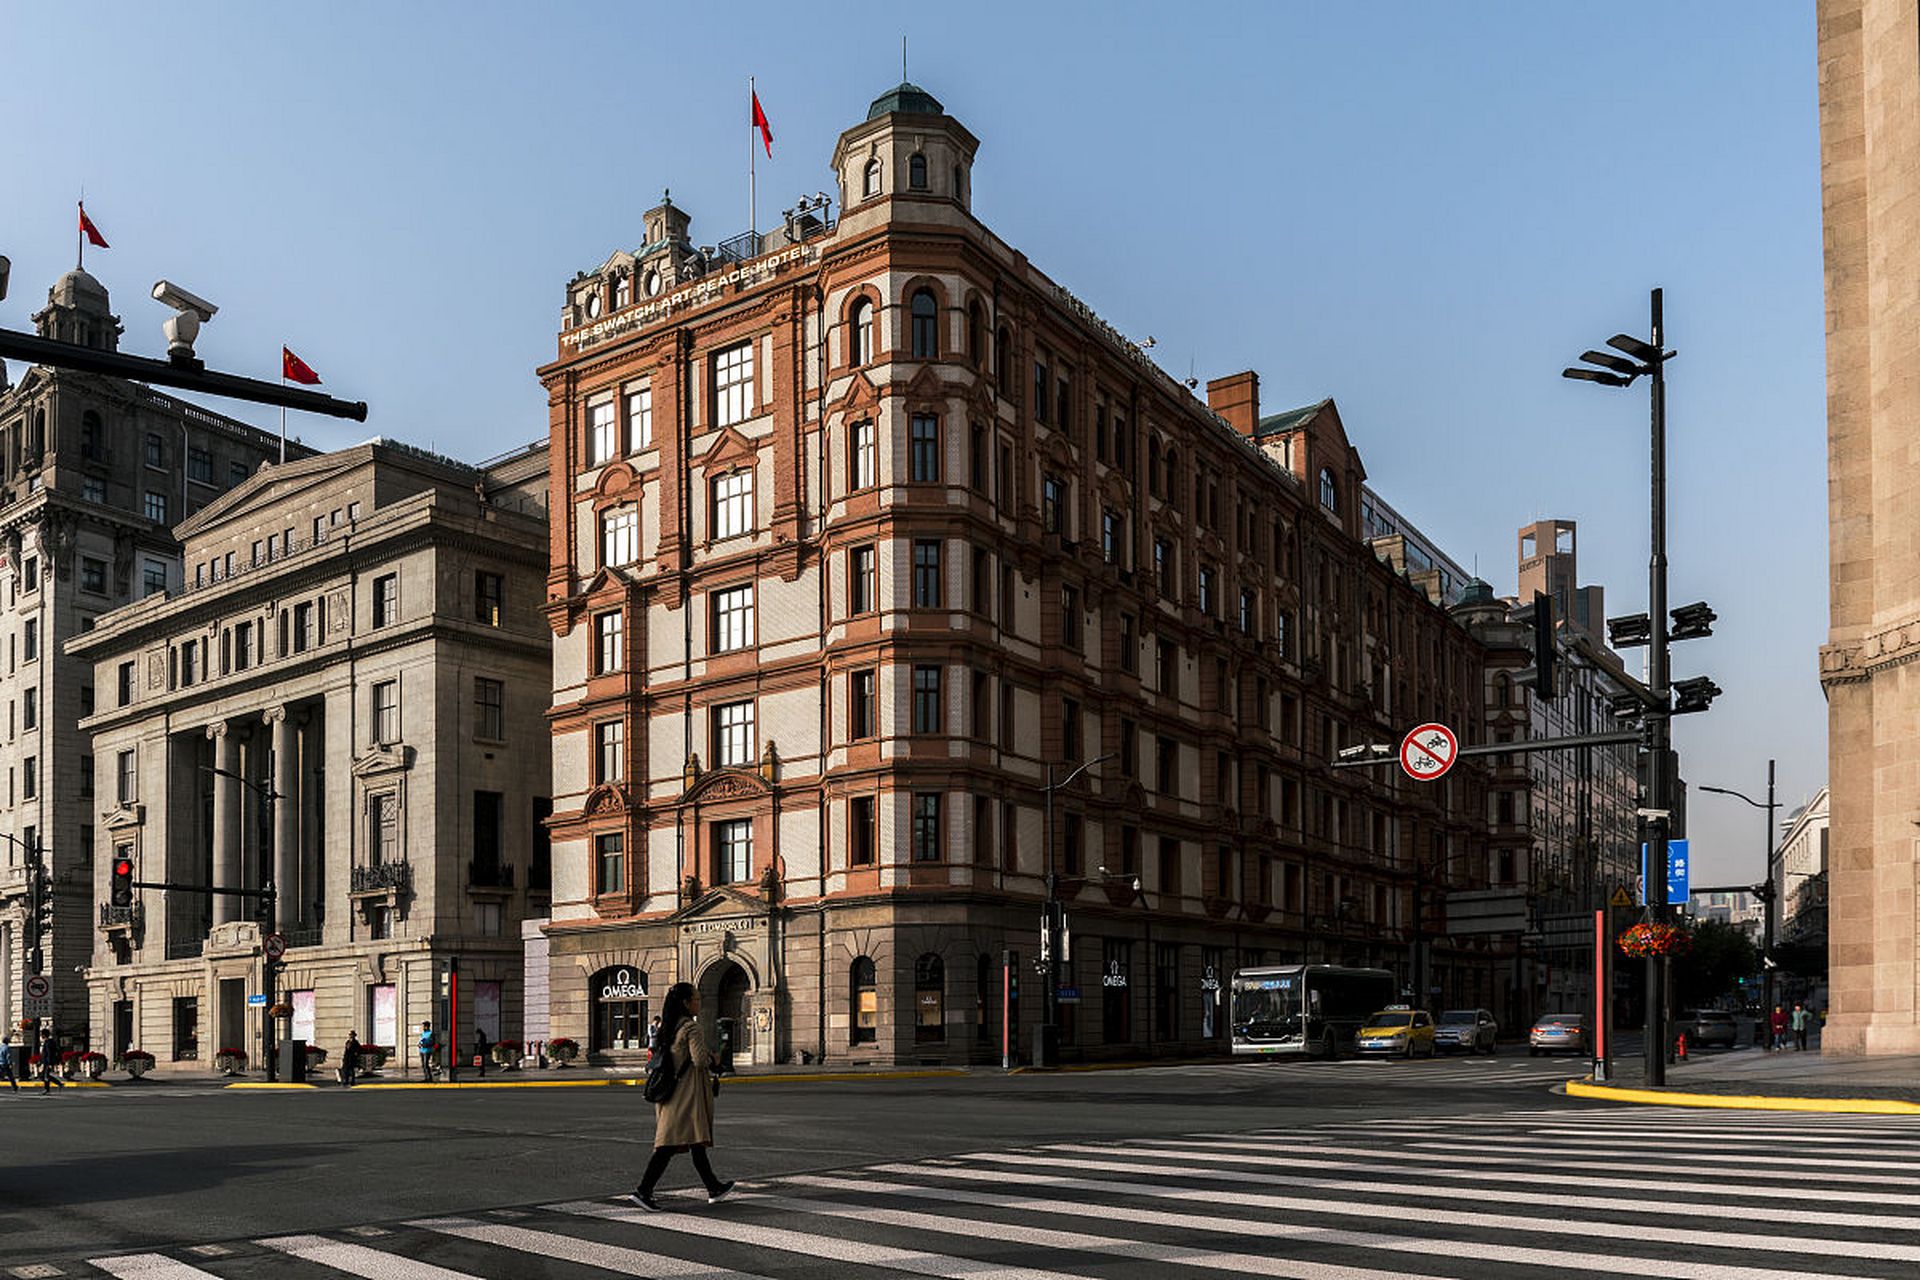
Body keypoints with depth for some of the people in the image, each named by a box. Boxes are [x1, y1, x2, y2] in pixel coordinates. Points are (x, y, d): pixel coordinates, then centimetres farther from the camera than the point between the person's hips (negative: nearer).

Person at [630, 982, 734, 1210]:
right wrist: (712, 1059, -1)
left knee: (696, 1141, 15)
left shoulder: (667, 1026, 11)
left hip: (670, 1088, 9)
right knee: (670, 1144, -8)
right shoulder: (691, 1027, -15)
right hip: (687, 1093, -9)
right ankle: (643, 1190, -12)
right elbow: (700, 1060, -23)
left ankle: (714, 1188, 24)